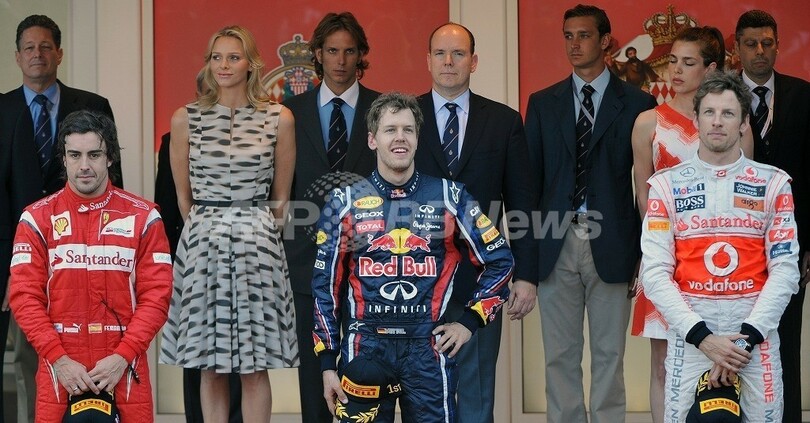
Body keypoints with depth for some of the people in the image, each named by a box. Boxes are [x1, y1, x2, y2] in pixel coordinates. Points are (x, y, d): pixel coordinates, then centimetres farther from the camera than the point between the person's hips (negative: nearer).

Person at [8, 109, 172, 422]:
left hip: (124, 367, 0)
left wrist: (123, 357, -12)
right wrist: (59, 360, -11)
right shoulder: (37, 219, 5)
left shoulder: (143, 217, 4)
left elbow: (156, 295, -1)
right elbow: (25, 296, 0)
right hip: (59, 365, 0)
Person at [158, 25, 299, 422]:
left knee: (255, 366, 1)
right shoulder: (185, 119, 3)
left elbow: (280, 198, 10)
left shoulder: (279, 118, 1)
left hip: (258, 241, -1)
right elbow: (183, 196, 12)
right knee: (209, 365, 4)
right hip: (202, 242, 1)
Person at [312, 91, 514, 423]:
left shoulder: (449, 197, 4)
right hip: (364, 345, 0)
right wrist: (327, 363, 4)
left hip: (429, 347, 0)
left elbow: (499, 261, 11)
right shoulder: (345, 203, 4)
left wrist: (470, 321, 4)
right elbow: (326, 286, 7)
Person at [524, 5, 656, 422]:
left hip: (610, 246, -2)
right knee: (560, 356, 7)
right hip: (556, 246, 2)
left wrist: (645, 251, -3)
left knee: (609, 356, 5)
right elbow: (529, 176, 9)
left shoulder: (637, 103, 3)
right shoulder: (543, 103, 10)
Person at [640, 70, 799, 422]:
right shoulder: (667, 185, 3)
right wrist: (702, 336, -12)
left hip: (756, 329, 0)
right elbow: (655, 272, -3)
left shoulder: (772, 183, 5)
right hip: (689, 331, 0)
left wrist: (746, 337, -11)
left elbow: (785, 268, -1)